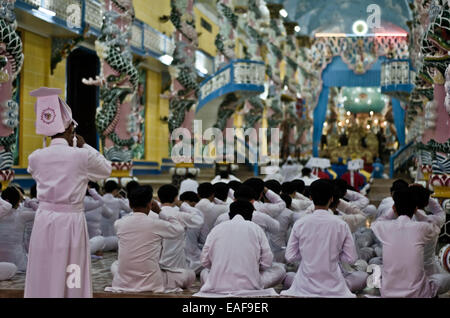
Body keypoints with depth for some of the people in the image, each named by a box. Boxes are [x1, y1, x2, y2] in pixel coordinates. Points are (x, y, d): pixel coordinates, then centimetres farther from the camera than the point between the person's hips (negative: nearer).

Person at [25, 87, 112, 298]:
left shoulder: (35, 157, -1)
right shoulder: (83, 156, -10)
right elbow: (107, 170, 8)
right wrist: (84, 146, 14)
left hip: (44, 221, 3)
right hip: (71, 221, -3)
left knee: (42, 279, 9)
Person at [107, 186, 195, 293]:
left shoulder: (120, 224, -2)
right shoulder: (156, 224, -13)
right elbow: (179, 229, 7)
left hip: (123, 283, 3)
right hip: (151, 283, -3)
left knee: (115, 265, 36)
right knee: (190, 274, 13)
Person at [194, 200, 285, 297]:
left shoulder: (217, 228, 8)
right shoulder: (256, 228, 4)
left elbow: (205, 261, 10)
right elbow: (267, 263, 3)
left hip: (217, 286, 2)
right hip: (249, 285, -1)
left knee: (204, 272, 35)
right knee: (280, 271, 19)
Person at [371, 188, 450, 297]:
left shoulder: (384, 227, -4)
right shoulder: (421, 228, -8)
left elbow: (374, 223, 22)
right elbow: (436, 229, 18)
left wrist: (394, 210, 25)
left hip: (388, 293, 2)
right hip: (417, 294, -2)